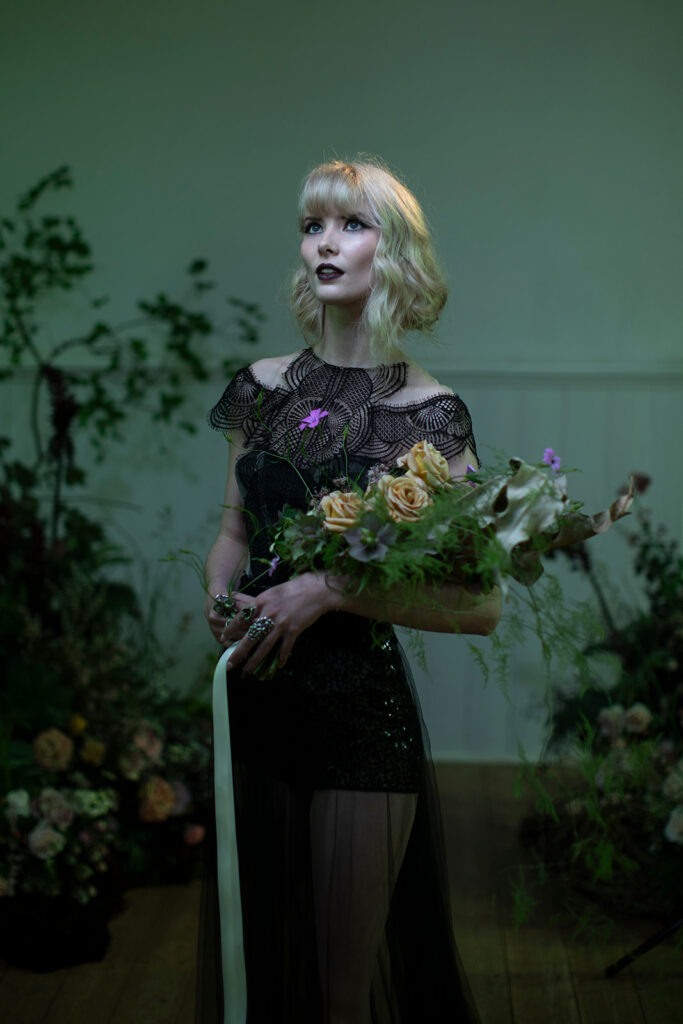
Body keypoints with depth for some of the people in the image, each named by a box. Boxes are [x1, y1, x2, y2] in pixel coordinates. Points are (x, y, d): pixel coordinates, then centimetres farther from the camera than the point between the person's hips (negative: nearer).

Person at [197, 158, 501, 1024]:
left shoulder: (427, 415, -9)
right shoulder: (262, 388, 5)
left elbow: (481, 603, -11)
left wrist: (332, 589, -19)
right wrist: (221, 589, -4)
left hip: (363, 719, -4)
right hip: (253, 702, 5)